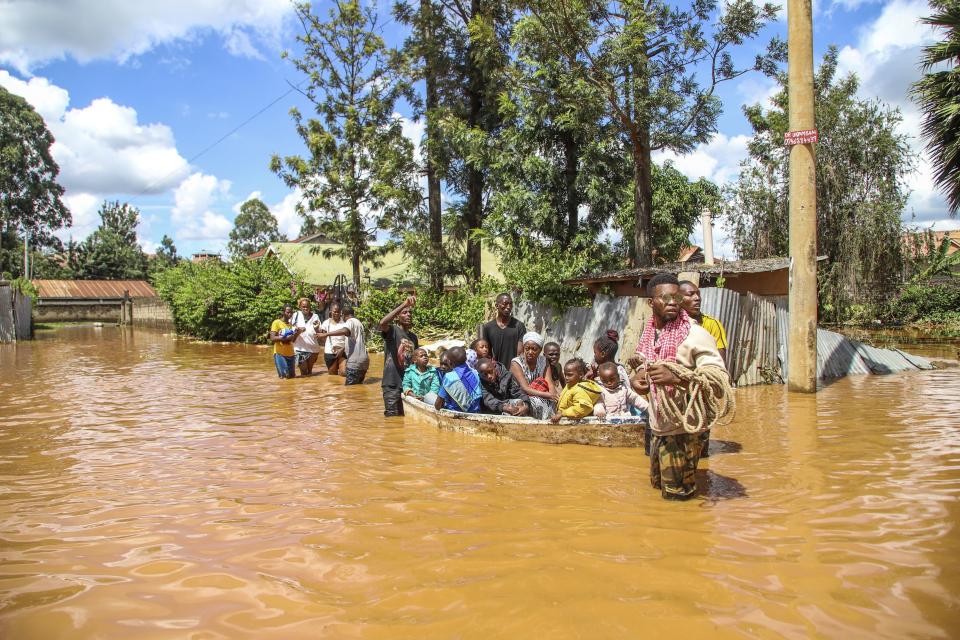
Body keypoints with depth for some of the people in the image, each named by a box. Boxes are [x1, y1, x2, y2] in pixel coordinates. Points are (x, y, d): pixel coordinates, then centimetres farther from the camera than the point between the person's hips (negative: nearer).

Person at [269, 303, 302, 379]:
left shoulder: (290, 324, 14)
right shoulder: (276, 322, -6)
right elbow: (272, 338, -16)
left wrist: (297, 333, -3)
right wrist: (285, 338, -26)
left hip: (290, 354, 7)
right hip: (279, 353, -6)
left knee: (292, 376, 7)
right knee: (284, 376, -11)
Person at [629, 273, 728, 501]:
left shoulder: (695, 335, -16)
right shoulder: (650, 333, 5)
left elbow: (720, 380, -23)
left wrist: (676, 378, -37)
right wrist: (637, 376, -3)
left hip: (682, 429, -7)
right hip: (658, 427, 7)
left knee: (677, 496, 4)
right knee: (658, 484, 23)